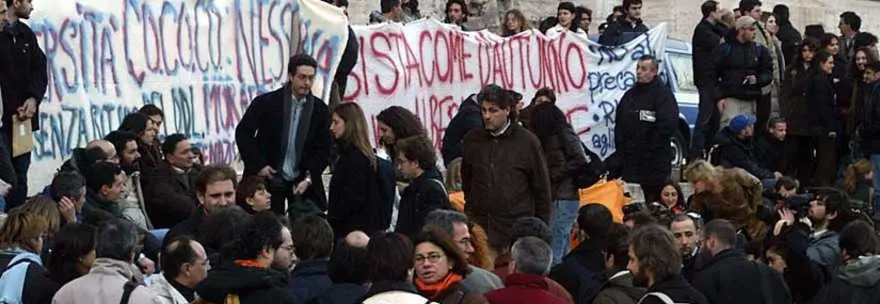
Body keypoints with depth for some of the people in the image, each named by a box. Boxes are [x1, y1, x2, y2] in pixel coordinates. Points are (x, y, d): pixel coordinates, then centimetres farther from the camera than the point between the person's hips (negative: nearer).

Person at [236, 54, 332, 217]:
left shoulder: (320, 110, 1)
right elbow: (243, 133, 0)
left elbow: (323, 149, 3)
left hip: (302, 181, 2)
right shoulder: (266, 103, -5)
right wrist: (258, 165, -8)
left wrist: (309, 178, -10)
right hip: (269, 178, -2)